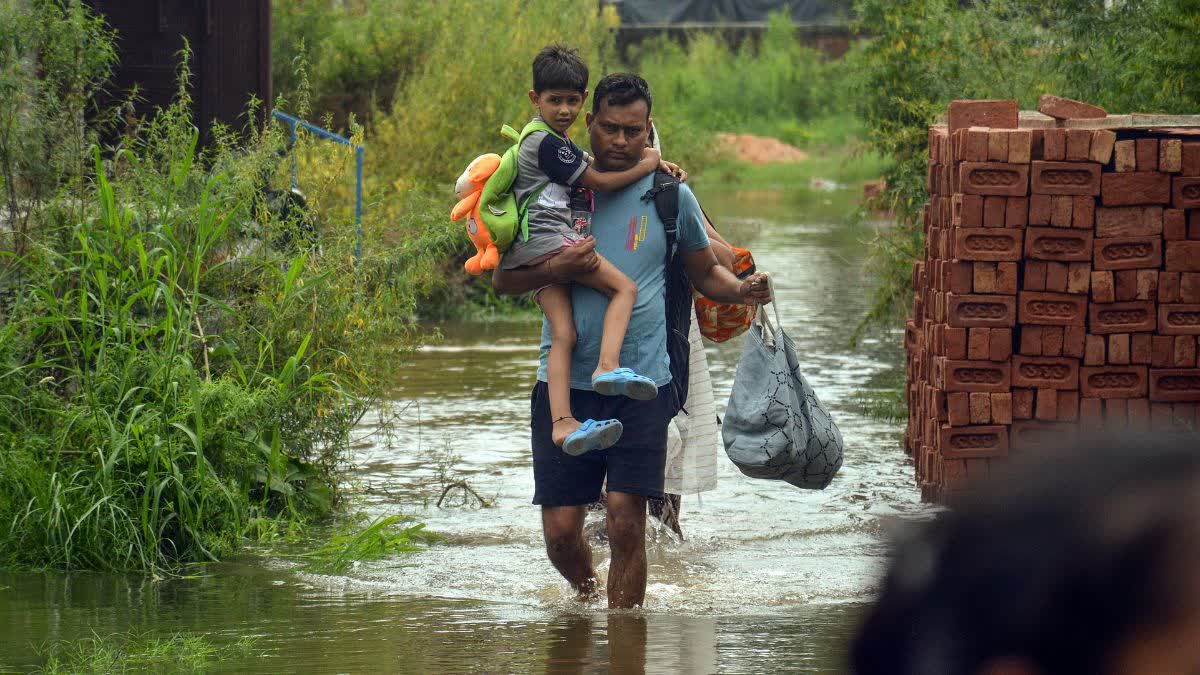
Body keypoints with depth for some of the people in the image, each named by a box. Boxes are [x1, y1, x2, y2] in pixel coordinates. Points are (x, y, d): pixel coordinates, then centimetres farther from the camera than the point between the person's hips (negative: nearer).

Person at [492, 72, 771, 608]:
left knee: (626, 524, -10)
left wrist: (742, 289, -4)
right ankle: (589, 598, 31)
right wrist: (555, 269, -14)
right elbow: (504, 279, 6)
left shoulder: (669, 196, 5)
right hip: (567, 381, 1)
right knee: (560, 530, 1)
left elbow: (705, 273, 18)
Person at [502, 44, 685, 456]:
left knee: (562, 335, -6)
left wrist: (655, 163, 21)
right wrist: (646, 165, 6)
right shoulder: (548, 143, -7)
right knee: (624, 287, -12)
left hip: (530, 253, 9)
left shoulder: (550, 141, 26)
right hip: (548, 237, -9)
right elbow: (599, 182, -5)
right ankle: (608, 366, -30)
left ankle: (562, 423, -21)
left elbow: (599, 164, 32)